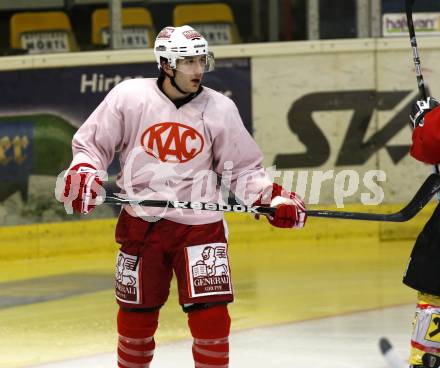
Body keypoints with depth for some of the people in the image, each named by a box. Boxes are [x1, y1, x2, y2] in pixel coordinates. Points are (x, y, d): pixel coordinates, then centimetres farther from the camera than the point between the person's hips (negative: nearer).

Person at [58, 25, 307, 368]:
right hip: (142, 223, 0)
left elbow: (243, 168, 5)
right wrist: (82, 173, -13)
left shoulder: (220, 108, -2)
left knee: (211, 317, -10)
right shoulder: (129, 96, -5)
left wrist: (274, 198, -10)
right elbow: (91, 143, 6)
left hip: (200, 226, 0)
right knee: (136, 315, 11)